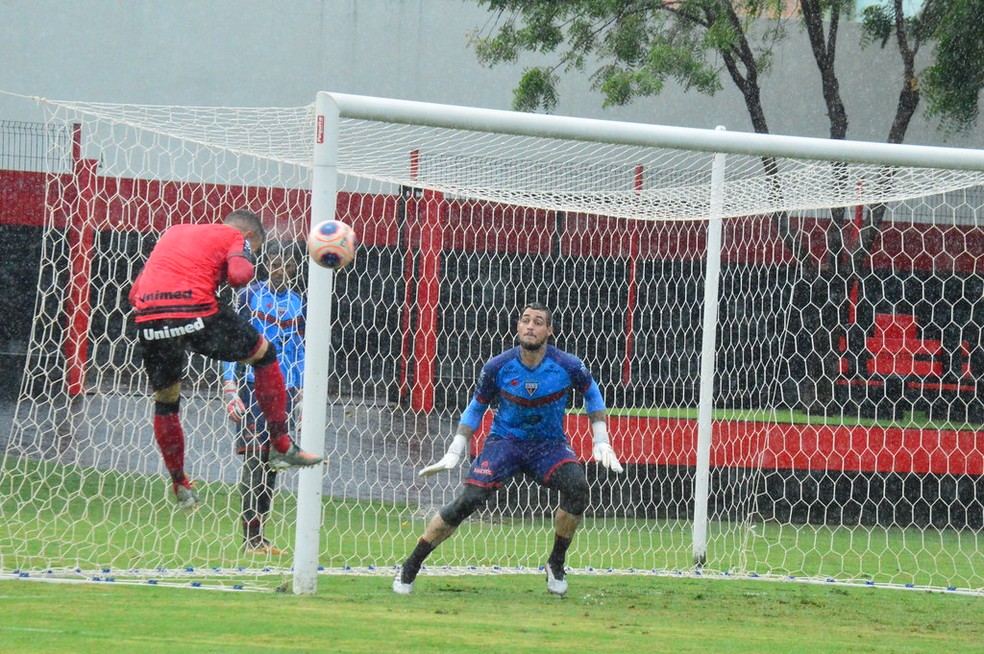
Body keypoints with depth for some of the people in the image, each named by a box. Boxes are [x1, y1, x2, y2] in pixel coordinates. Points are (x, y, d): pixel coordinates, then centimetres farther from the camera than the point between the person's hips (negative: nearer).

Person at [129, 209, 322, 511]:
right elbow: (239, 274, -7)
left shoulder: (172, 234, 32)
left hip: (148, 317, 5)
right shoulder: (236, 237, 15)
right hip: (196, 313, -5)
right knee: (264, 355, 18)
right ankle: (281, 446, 17)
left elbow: (134, 294, 27)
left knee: (165, 401, 24)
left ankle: (180, 486, 27)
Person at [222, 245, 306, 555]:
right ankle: (250, 538, -8)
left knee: (272, 460, 5)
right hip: (253, 386, -5)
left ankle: (258, 536, 11)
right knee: (253, 458, -10)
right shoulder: (249, 295, 0)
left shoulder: (297, 304, 13)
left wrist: (302, 396, 15)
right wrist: (230, 389, -11)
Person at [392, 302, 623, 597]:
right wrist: (455, 453, -1)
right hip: (504, 440, 0)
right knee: (468, 500, -21)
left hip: (549, 445, 0)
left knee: (576, 485, -30)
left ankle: (556, 564, -8)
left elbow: (592, 393, 9)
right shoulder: (498, 367, -11)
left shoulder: (568, 366, -13)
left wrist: (601, 442, 4)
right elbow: (476, 407, 5)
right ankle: (410, 567, -6)